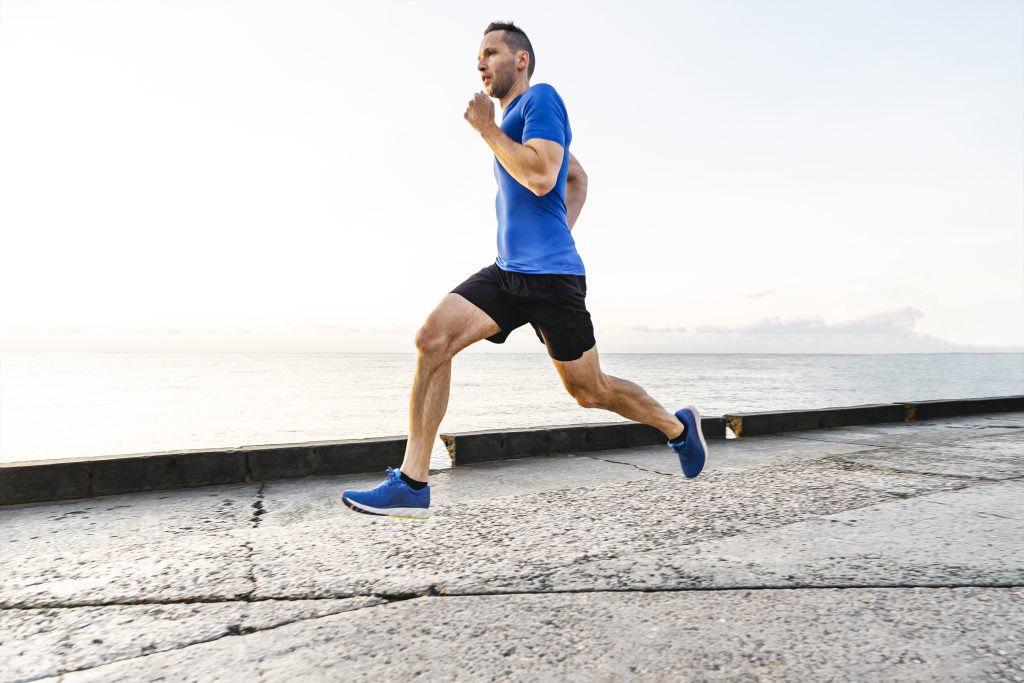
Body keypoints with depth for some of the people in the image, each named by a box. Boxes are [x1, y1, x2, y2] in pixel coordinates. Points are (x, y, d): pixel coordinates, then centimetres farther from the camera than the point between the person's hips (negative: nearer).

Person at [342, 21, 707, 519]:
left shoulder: (541, 97, -3)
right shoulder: (515, 120, 23)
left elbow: (542, 178, -21)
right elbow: (579, 179, 32)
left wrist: (485, 128, -10)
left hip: (550, 274, -8)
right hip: (507, 270, 8)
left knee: (589, 392, 2)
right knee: (432, 339, -11)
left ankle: (678, 427, 30)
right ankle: (412, 484, -9)